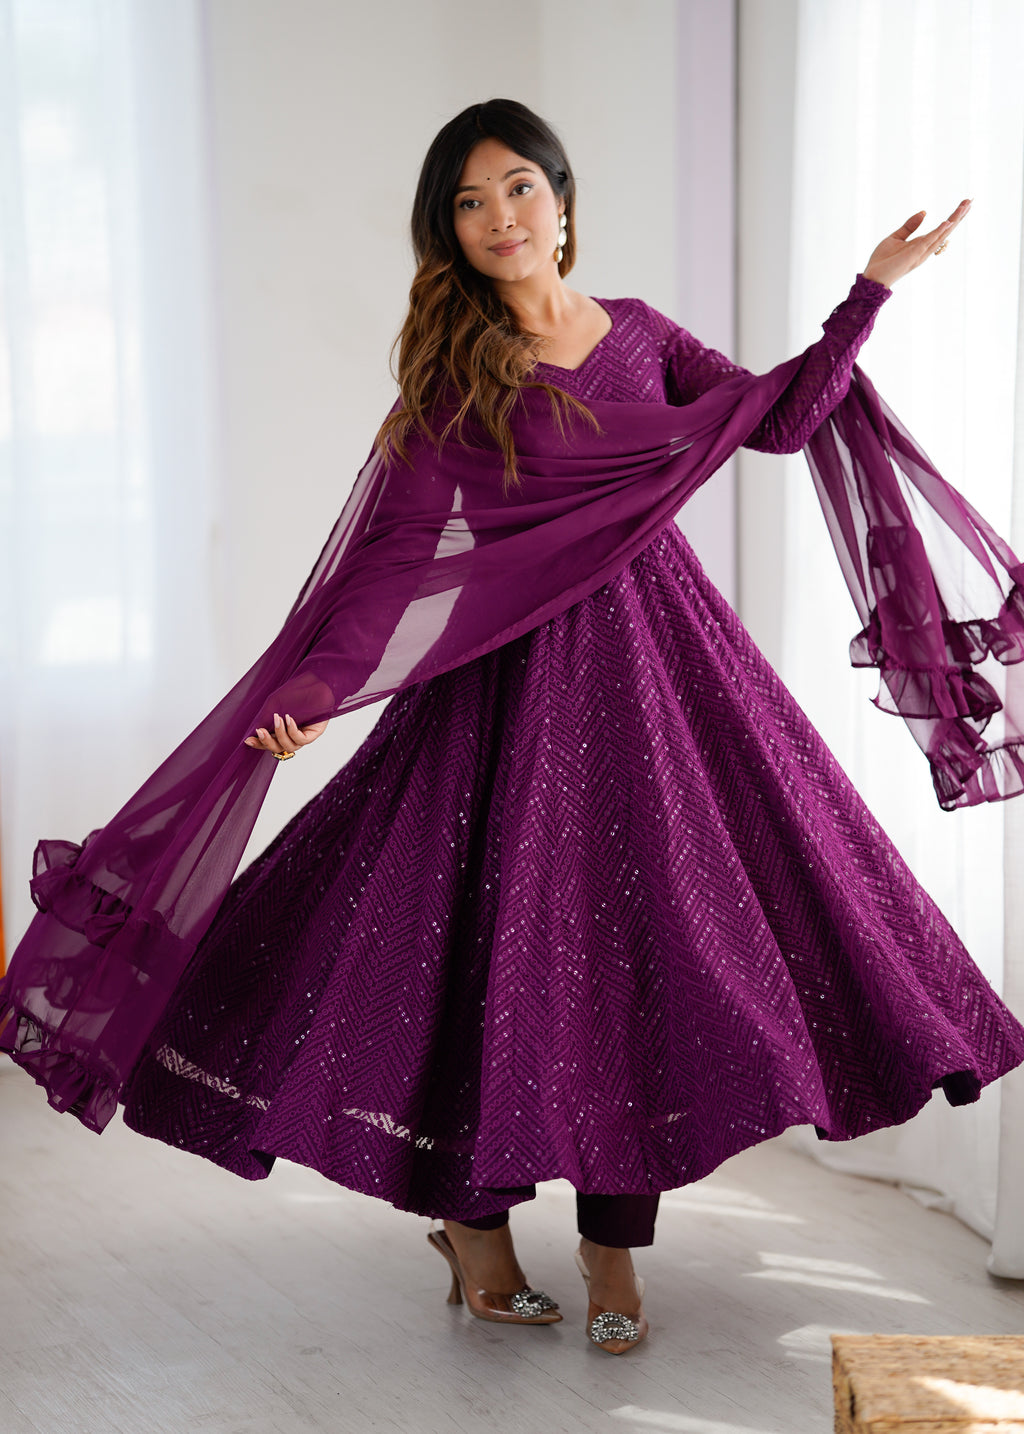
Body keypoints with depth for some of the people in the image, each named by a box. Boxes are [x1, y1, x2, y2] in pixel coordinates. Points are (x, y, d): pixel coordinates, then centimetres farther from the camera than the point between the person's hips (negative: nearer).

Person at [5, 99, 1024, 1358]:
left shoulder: (638, 334, 10)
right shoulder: (450, 368, -1)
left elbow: (782, 421, 10)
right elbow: (391, 547, -6)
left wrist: (873, 286, 9)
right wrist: (314, 687, -16)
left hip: (659, 657, 4)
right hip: (518, 673, -3)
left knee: (652, 931, 2)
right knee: (519, 934, -1)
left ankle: (613, 1241, 14)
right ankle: (473, 1218, 20)